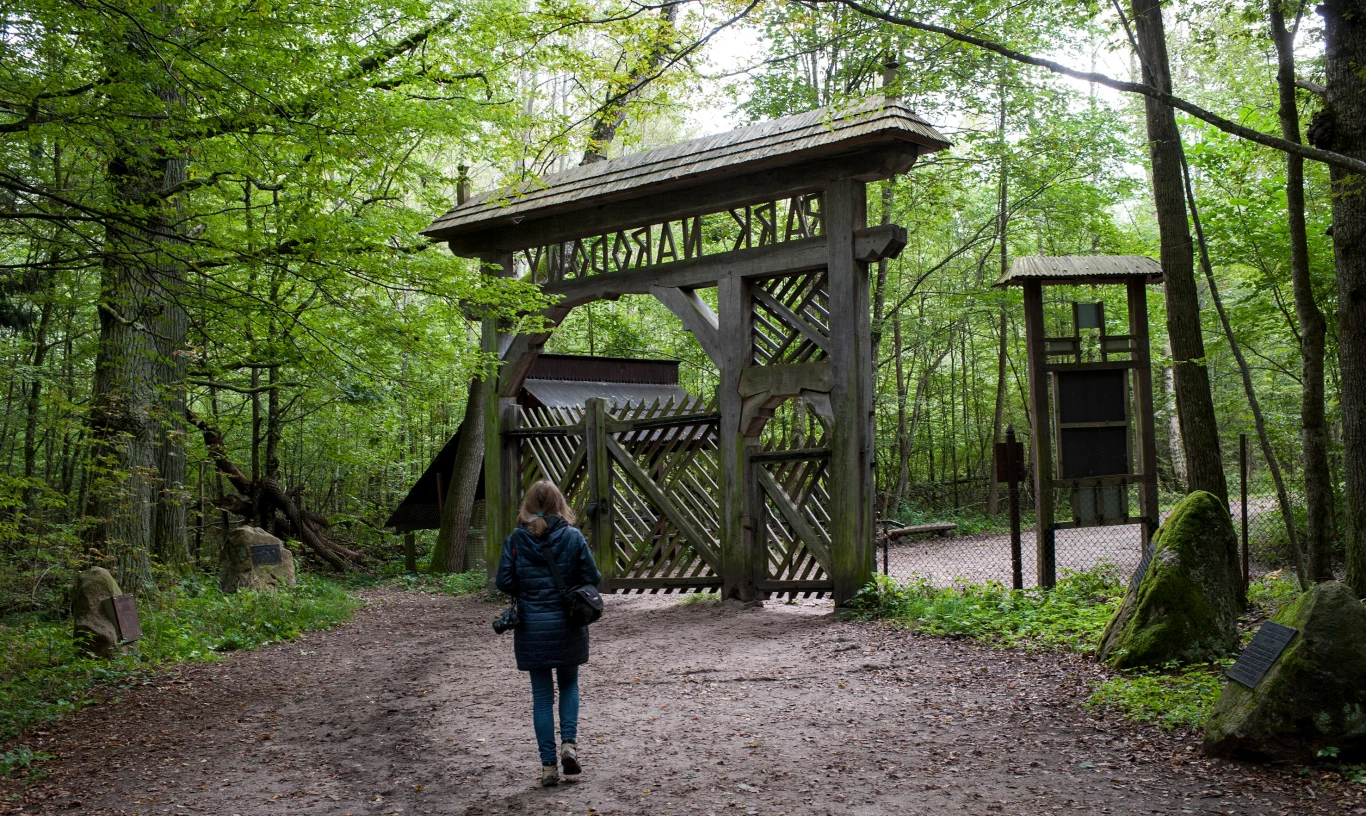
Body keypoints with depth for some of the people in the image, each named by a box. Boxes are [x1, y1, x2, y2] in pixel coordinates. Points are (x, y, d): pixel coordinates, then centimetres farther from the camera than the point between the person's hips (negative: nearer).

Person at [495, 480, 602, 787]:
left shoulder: (516, 539, -5)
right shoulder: (573, 537, -6)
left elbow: (504, 581, -6)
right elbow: (592, 578, -6)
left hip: (531, 626, 0)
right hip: (567, 624, 0)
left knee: (542, 695, 8)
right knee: (569, 684, 21)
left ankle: (548, 766, 9)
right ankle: (569, 743, 3)